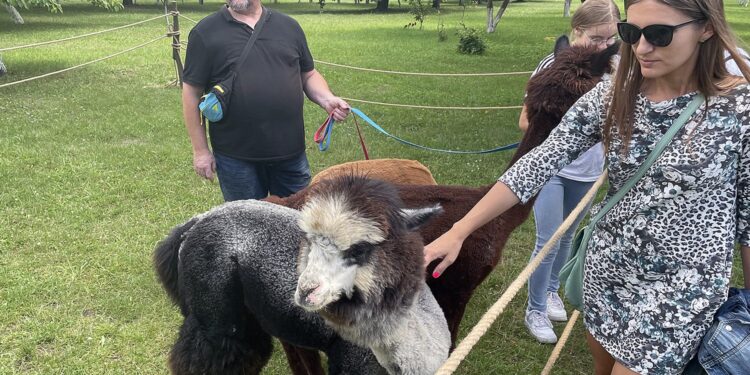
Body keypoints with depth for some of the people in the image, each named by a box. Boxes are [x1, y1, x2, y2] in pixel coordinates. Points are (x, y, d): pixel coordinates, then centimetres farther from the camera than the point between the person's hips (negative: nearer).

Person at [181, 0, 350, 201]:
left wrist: (327, 99, -6)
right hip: (237, 157, -2)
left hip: (291, 152, 3)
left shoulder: (289, 26, 8)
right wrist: (200, 150, -3)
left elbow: (309, 75, 15)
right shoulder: (206, 32, -2)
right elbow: (192, 93, -1)